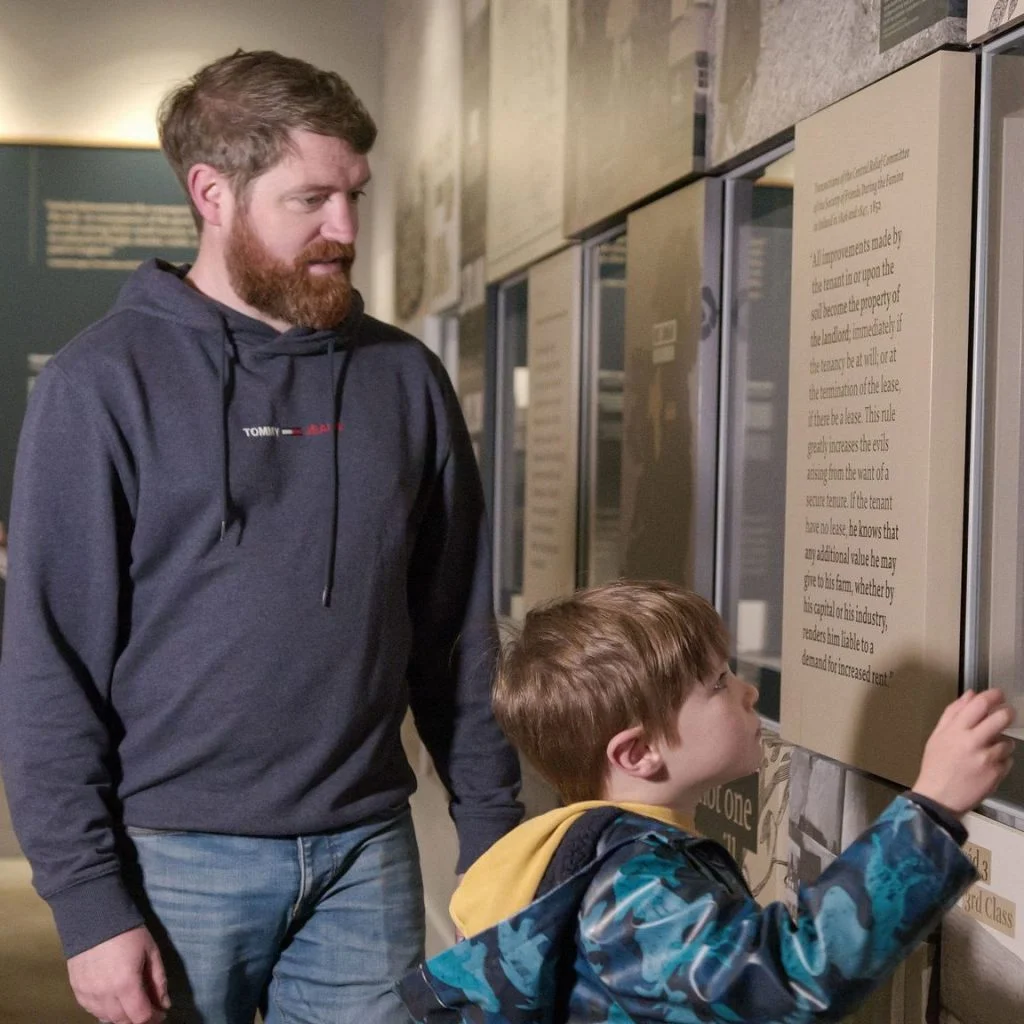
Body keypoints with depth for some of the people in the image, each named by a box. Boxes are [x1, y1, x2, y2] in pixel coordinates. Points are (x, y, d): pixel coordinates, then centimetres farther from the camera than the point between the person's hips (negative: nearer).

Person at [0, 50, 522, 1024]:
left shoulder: (405, 378, 4)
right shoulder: (105, 382, -7)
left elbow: (457, 633, 8)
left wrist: (494, 831, 5)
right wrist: (90, 900, -11)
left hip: (368, 852, 3)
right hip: (181, 857, -3)